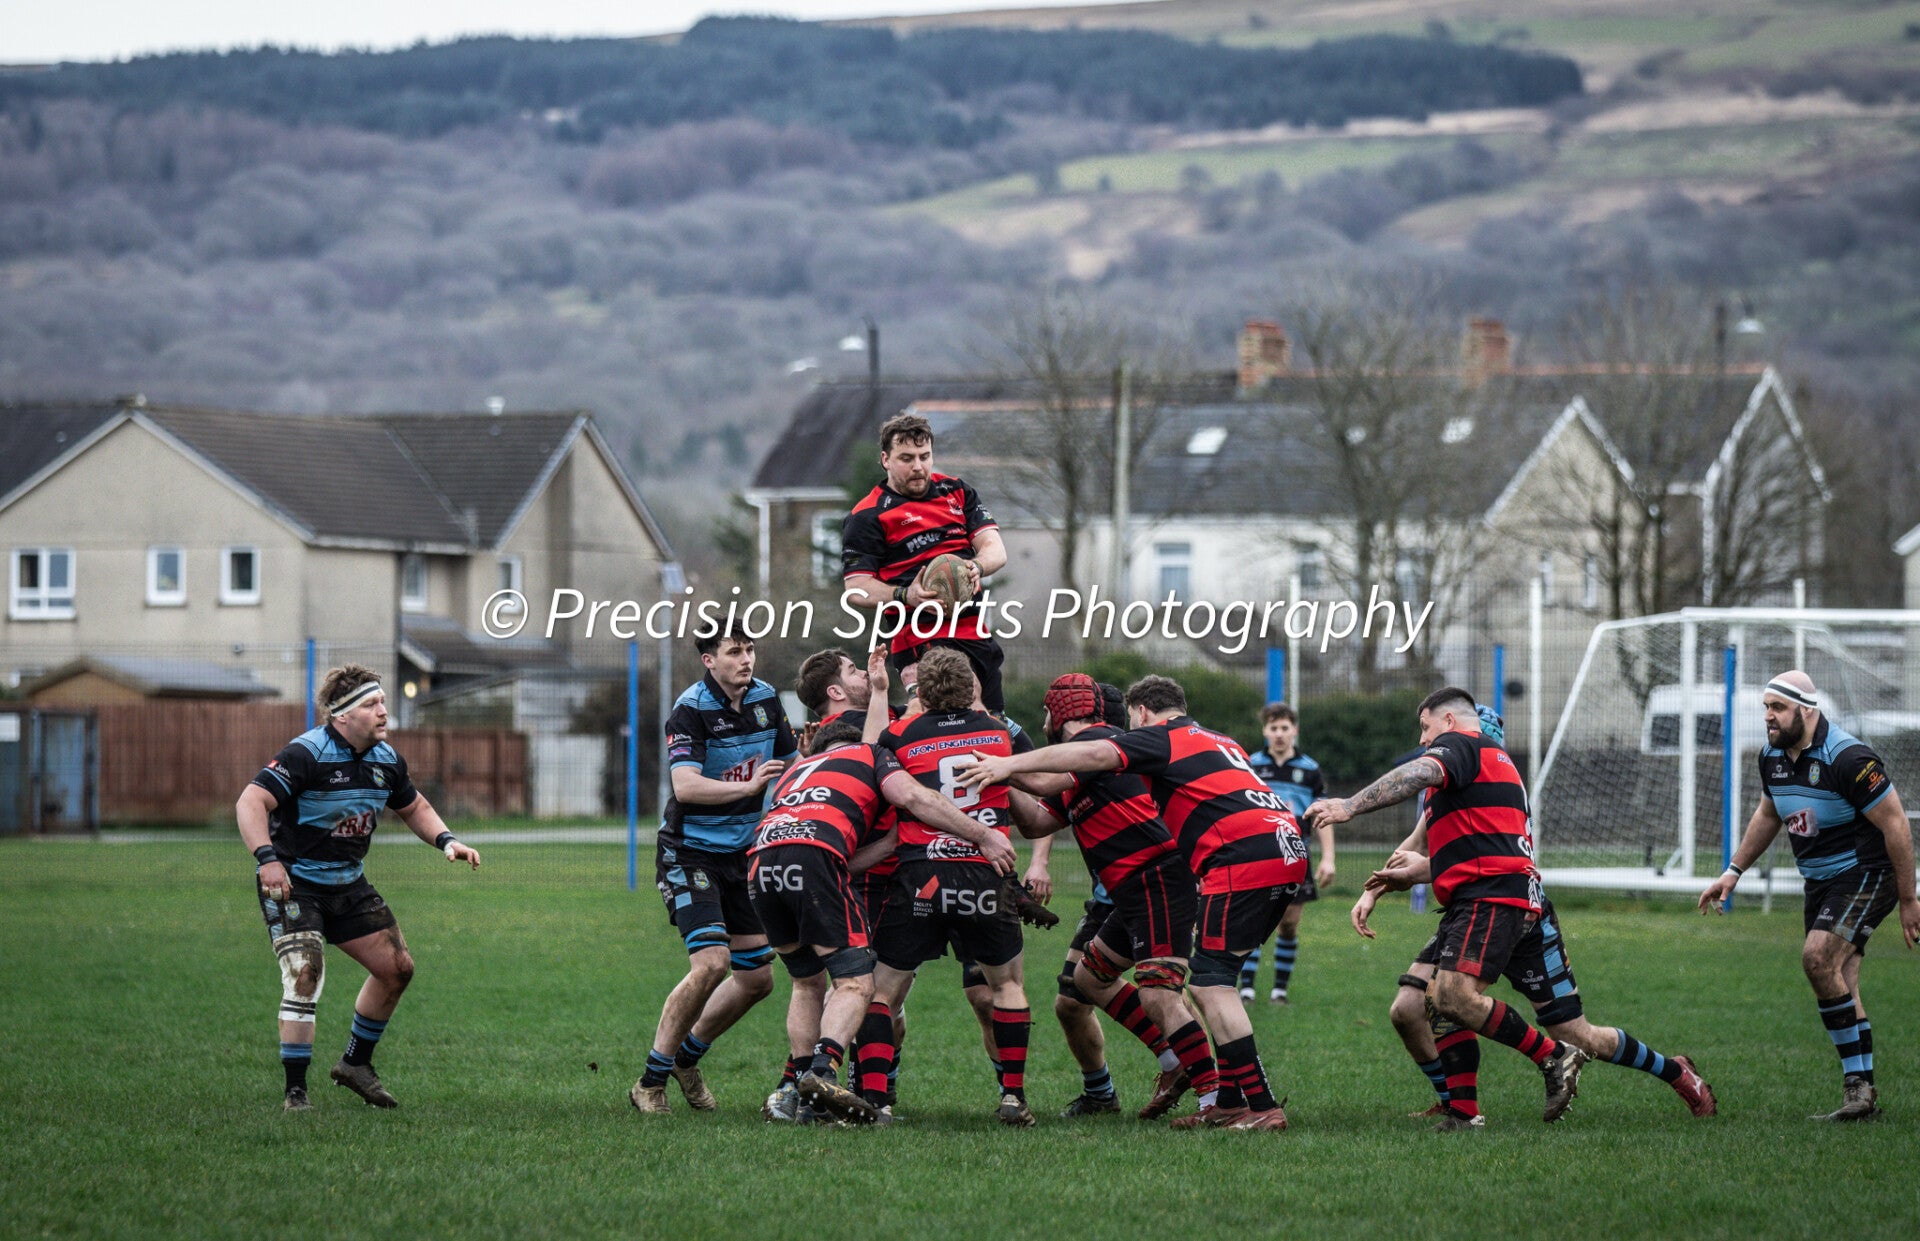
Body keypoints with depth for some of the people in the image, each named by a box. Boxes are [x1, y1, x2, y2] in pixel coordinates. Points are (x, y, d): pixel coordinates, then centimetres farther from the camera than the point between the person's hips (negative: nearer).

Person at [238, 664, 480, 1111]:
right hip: (292, 883, -8)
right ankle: (295, 1092, -16)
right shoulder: (306, 754, -21)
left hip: (348, 884, 8)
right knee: (305, 973, -23)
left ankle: (356, 1063, 26)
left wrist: (446, 840, 3)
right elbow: (251, 801, -28)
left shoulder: (387, 760, 1)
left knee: (397, 967, 7)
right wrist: (267, 857, -41)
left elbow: (413, 807, 20)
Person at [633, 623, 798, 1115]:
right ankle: (651, 1080, -11)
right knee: (711, 963, -22)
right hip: (690, 851, -7)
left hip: (741, 853, 7)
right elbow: (685, 786, -30)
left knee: (757, 977, 6)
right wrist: (747, 786, -39)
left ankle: (687, 1056, 27)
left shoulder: (766, 699, 4)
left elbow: (788, 765, 21)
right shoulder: (690, 710, -17)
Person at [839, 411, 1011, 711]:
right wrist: (905, 595, -22)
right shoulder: (868, 516, 1)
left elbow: (996, 550, 9)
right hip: (923, 639, -6)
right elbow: (856, 589, -4)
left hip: (977, 631, 6)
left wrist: (975, 568, -15)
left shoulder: (957, 492, 16)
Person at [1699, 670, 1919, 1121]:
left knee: (1817, 957, -25)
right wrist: (1733, 873, 20)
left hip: (1867, 876, -8)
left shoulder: (1847, 758, -22)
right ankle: (1862, 1094, 8)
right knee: (1839, 989, 3)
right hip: (1820, 881, 8)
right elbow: (1767, 815, 23)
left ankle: (1857, 1082, -18)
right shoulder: (1772, 757, 3)